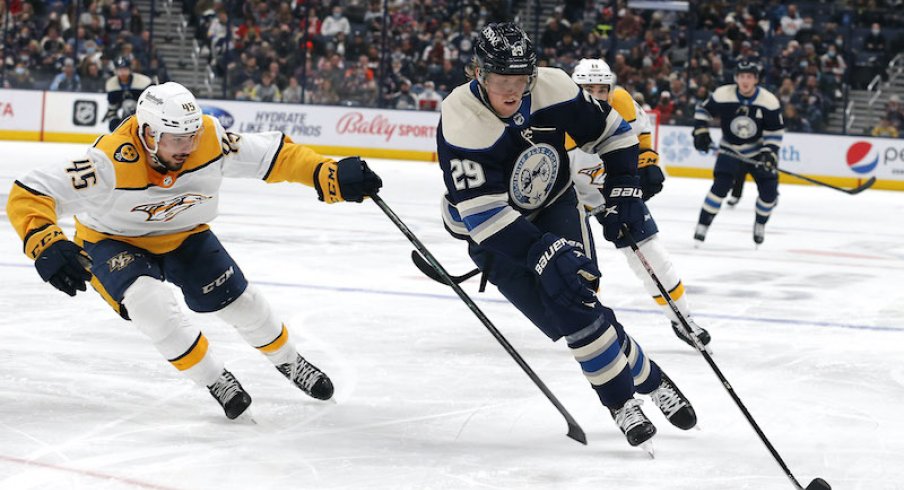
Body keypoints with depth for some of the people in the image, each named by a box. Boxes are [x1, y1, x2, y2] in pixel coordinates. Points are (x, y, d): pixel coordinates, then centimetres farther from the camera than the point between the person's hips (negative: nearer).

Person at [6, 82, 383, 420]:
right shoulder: (113, 161, -38)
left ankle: (289, 362, 34)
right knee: (150, 302, -30)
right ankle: (214, 380, -9)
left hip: (184, 236, 4)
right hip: (113, 242, -3)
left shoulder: (210, 140, -28)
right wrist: (47, 246, -54)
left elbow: (273, 154, -18)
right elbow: (27, 196, -39)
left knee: (238, 300, 2)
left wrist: (331, 175, -30)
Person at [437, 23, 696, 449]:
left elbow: (611, 131, -1)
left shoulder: (553, 88, -19)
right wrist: (544, 253, -42)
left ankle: (650, 381, -3)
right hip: (492, 231, -2)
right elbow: (483, 213, -35)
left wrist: (623, 192, -9)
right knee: (563, 317, -18)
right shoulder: (460, 122, -30)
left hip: (555, 206, 2)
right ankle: (622, 401, -3)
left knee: (577, 297, -19)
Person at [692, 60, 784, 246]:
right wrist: (700, 131, -12)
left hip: (758, 150, 1)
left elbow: (775, 131, -8)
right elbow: (703, 110, -1)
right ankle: (702, 225, -8)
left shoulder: (769, 101, -17)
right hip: (730, 150, -1)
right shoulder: (723, 95, -18)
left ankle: (760, 224, 22)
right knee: (720, 186, -19)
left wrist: (770, 154, -18)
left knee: (769, 190, -5)